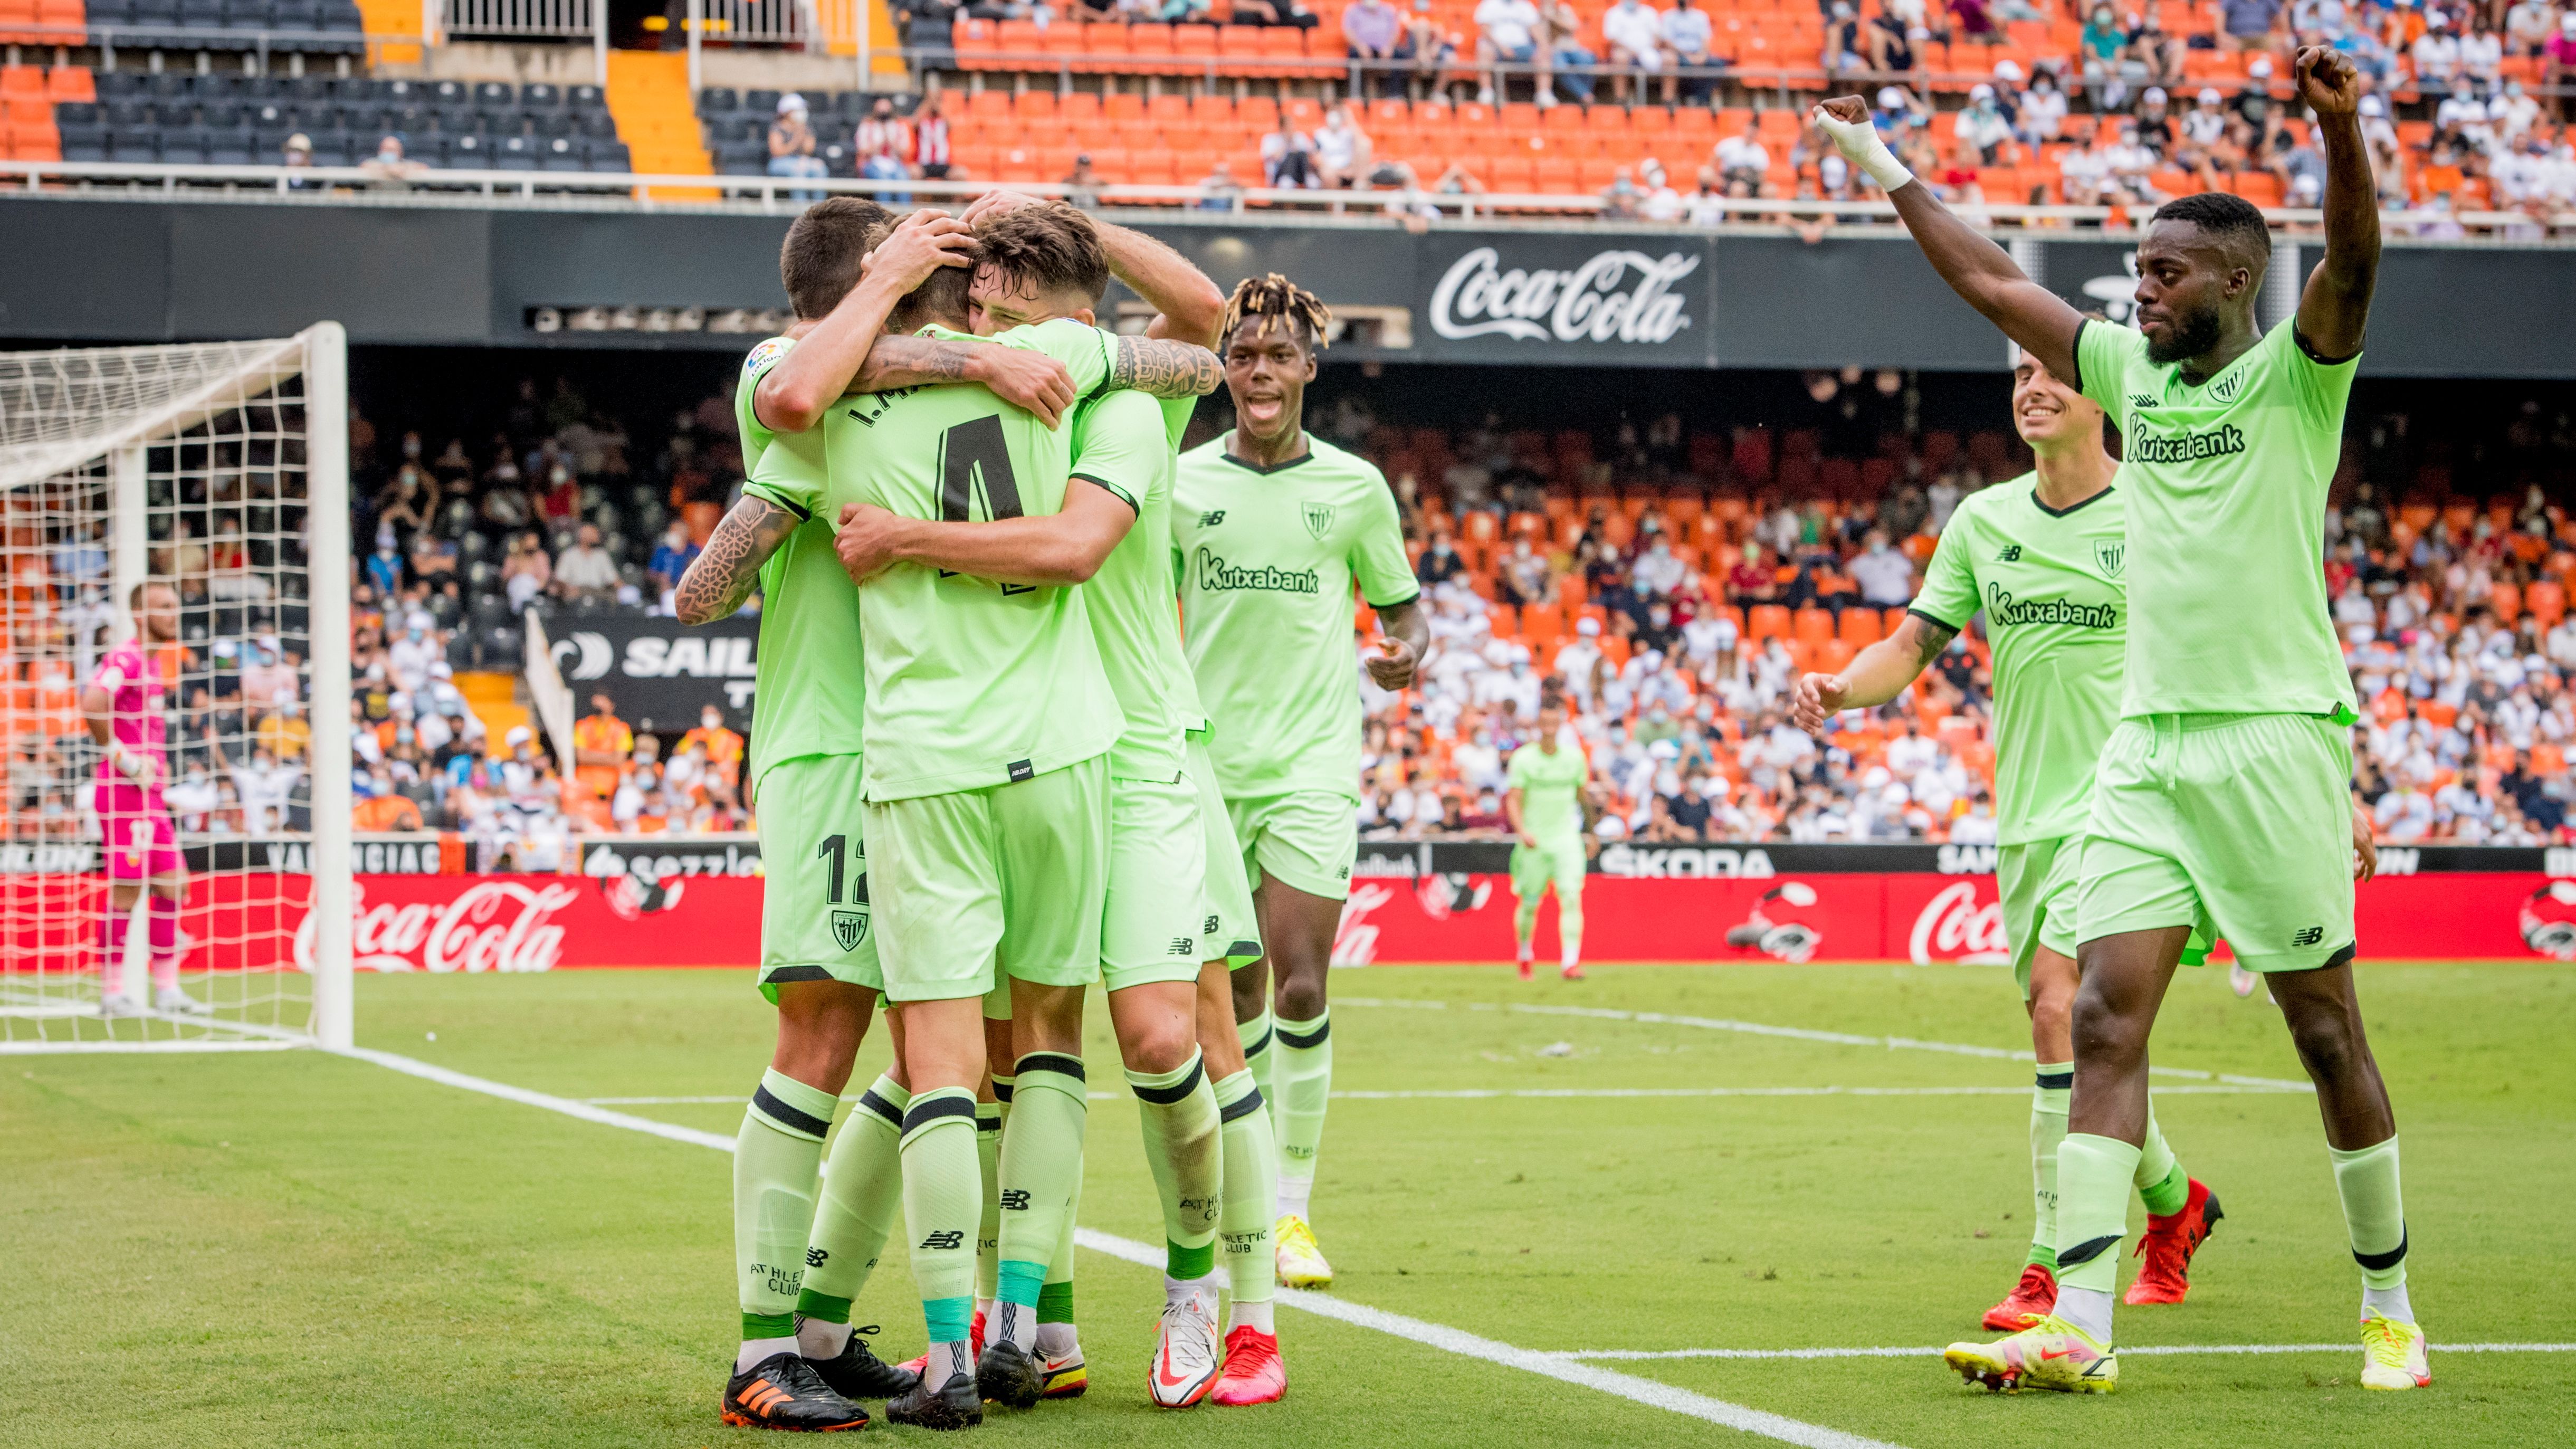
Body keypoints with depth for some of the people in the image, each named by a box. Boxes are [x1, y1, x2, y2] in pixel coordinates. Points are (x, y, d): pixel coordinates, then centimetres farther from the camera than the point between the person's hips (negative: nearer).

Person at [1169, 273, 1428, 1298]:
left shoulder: (1354, 486, 3)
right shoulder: (1181, 482, 4)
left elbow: (1402, 602, 14)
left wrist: (1408, 647, -9)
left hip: (1312, 763, -1)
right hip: (1208, 761, 1)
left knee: (1300, 987, -11)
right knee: (1233, 990, 6)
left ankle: (1294, 1206, -4)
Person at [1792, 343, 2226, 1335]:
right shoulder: (1983, 521, 10)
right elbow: (1913, 644, 11)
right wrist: (1840, 687, -11)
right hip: (2027, 813, 6)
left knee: (2061, 1011, -20)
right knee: (2078, 1050, 10)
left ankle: (2054, 1270, -16)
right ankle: (2174, 1200, 36)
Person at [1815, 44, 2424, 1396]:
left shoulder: (2293, 373, -3)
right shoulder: (2132, 369, 14)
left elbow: (2351, 264, -22)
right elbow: (1995, 284, 23)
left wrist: (2340, 128, -39)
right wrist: (1883, 168, 25)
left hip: (2274, 738, -6)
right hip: (2144, 748, 6)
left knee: (2326, 1030, 2)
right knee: (2104, 1019, -6)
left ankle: (2389, 1311, 15)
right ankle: (2077, 1329, -10)